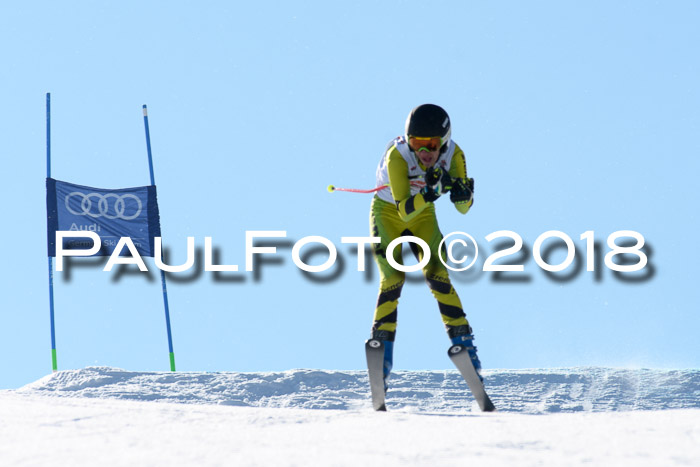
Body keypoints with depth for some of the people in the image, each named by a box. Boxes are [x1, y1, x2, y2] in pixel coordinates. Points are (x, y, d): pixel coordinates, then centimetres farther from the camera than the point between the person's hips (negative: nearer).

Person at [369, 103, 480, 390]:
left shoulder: (453, 155, -22)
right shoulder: (398, 157, -33)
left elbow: (463, 209, -20)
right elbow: (404, 211, -37)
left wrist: (462, 192, -42)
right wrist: (429, 193, -53)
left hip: (424, 216, 3)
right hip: (388, 214, -3)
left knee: (437, 274, -14)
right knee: (393, 277, -17)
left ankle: (463, 341, -9)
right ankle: (382, 350, -11)